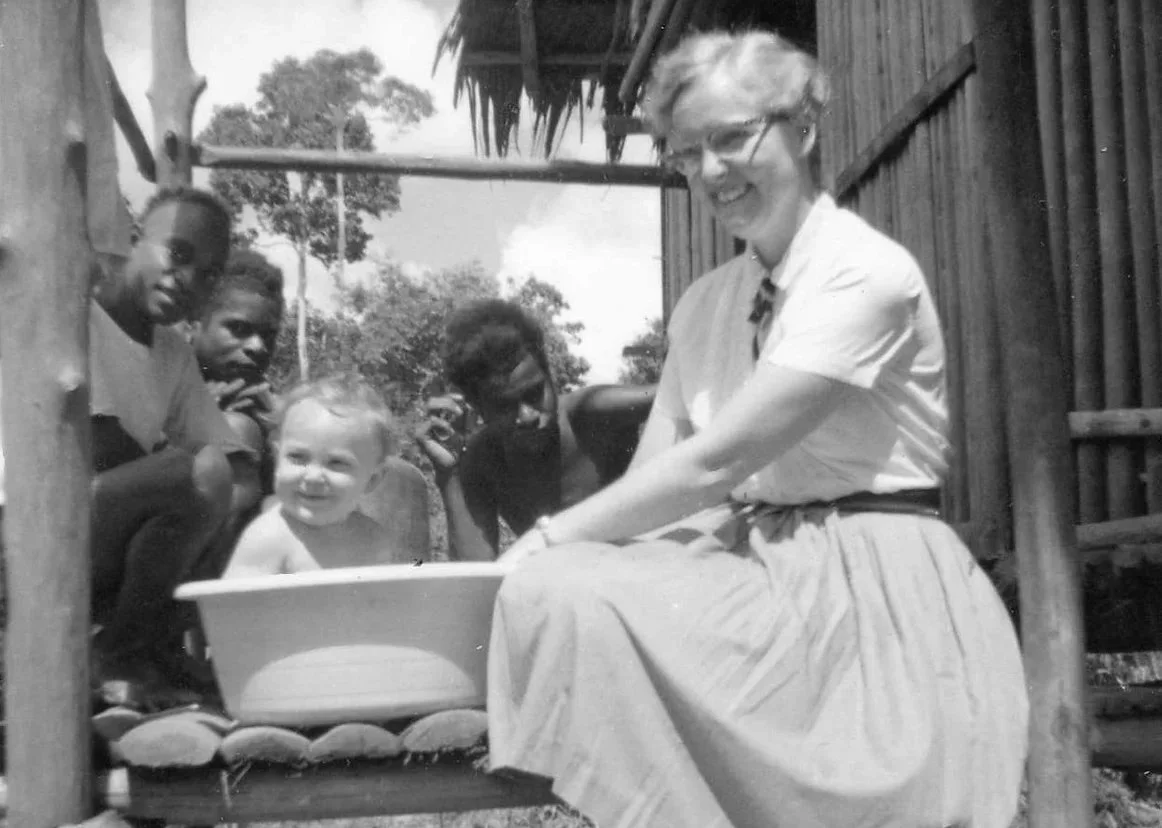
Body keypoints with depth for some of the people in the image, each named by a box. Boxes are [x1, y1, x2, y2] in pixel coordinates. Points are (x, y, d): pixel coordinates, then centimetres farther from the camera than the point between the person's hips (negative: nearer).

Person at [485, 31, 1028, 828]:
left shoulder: (866, 273, -11)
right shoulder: (705, 304, 13)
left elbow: (714, 463, -17)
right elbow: (655, 474, 6)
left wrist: (549, 539, -12)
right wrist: (546, 557, -11)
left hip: (868, 590, -7)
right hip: (760, 573, 7)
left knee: (560, 589, -24)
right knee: (557, 588, -17)